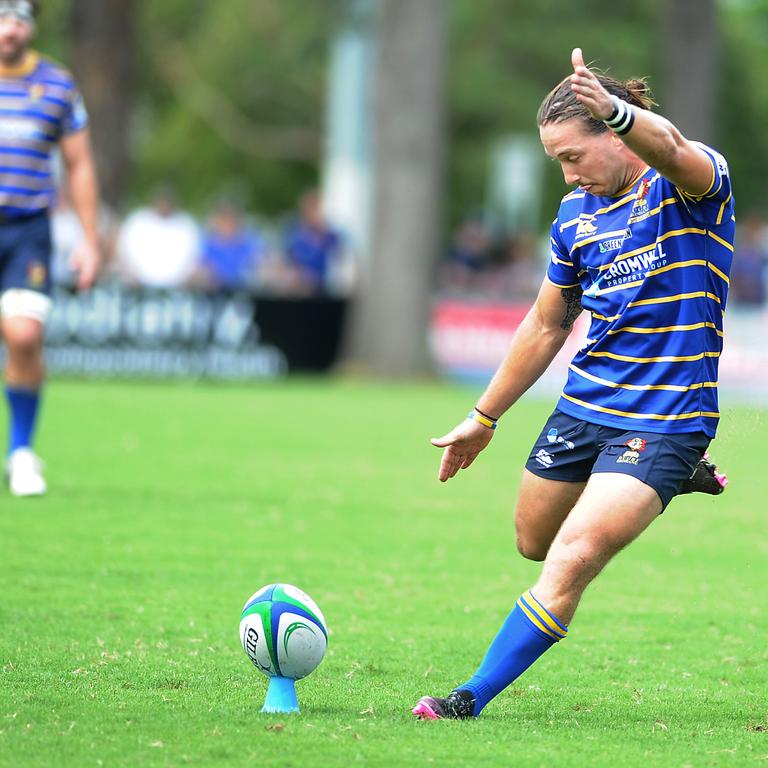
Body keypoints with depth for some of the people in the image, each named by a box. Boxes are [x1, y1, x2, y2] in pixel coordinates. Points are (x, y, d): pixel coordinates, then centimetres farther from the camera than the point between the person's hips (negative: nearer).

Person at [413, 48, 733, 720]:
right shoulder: (576, 213, 7)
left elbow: (671, 149, -40)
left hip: (664, 420, -8)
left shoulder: (691, 181, -13)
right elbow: (547, 326, 19)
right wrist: (483, 419, 22)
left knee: (571, 563, -18)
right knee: (534, 542, 20)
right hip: (583, 406, 8)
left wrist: (614, 109, -61)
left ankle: (474, 698, -8)